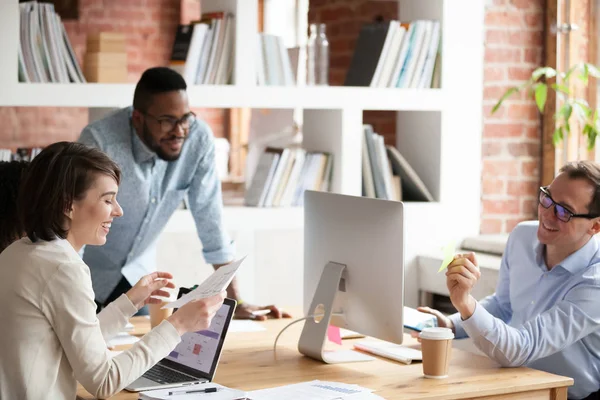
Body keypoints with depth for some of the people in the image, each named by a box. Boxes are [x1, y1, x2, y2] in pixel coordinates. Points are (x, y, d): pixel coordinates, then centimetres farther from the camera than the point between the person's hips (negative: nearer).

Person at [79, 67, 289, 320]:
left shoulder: (199, 139, -17)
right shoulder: (99, 141, -29)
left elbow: (211, 222, -11)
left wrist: (236, 302, -12)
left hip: (137, 273, 4)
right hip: (88, 276, -3)